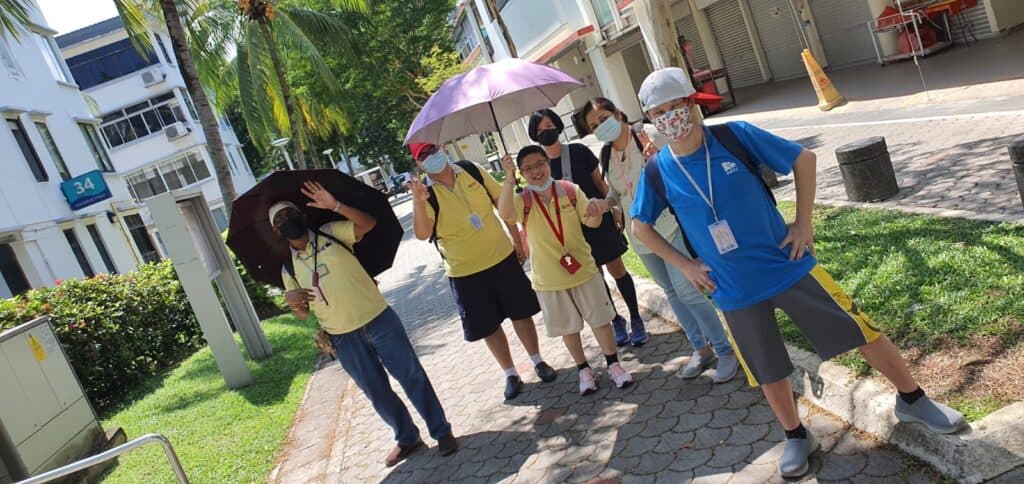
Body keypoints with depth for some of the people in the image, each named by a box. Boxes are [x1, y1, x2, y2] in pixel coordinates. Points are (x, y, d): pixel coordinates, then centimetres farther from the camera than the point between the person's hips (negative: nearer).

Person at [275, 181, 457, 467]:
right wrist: (291, 300, -13)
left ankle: (441, 431, 13)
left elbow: (368, 223, -15)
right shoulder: (288, 268, 8)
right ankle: (407, 438, 29)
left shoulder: (331, 233, 0)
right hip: (343, 338, 3)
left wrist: (334, 206, -25)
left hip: (378, 319, -3)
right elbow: (303, 314, 9)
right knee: (377, 392, 11)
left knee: (411, 375, -1)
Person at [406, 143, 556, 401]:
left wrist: (517, 240, 5)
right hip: (465, 272, -2)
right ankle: (510, 374, 28)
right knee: (489, 326, 9)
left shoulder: (472, 170, -4)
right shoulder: (427, 194, -12)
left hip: (502, 256, 2)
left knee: (521, 313, 12)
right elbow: (422, 234, -28)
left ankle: (538, 361, 33)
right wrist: (418, 202, -45)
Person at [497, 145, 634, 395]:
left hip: (583, 269, 1)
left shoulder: (570, 190, -6)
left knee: (600, 319, 11)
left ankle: (614, 364, 30)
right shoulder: (523, 201, -11)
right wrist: (509, 179, -46)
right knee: (568, 328, 14)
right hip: (549, 279, -1)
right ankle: (584, 370, 33)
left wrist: (594, 213, -24)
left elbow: (590, 223, -1)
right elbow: (504, 213, -34)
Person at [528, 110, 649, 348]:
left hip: (598, 217, -1)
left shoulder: (578, 151, -6)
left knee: (617, 269, 4)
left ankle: (635, 319, 20)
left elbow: (599, 182, 1)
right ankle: (616, 320, 28)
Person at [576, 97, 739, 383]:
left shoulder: (650, 135, -11)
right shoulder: (606, 156, 6)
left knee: (686, 290, -9)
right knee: (672, 292, 15)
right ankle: (700, 348, 31)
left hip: (670, 227, -6)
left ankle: (725, 351, 7)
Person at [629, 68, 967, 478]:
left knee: (862, 332, 8)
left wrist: (803, 223, -4)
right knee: (769, 372, 13)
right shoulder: (658, 172, -8)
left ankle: (913, 400, 34)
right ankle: (796, 438, 38)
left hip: (788, 265, -1)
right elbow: (639, 226, 7)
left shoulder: (734, 136, -13)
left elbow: (803, 159, -2)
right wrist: (684, 264, 1)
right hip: (735, 290, 1)